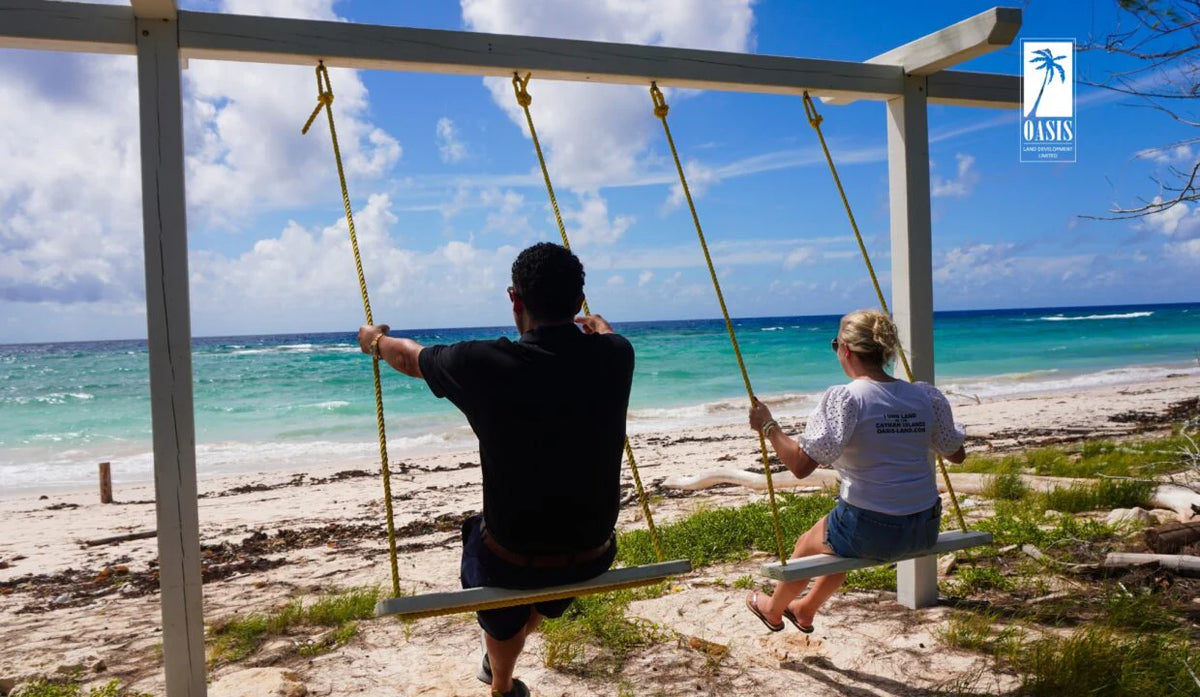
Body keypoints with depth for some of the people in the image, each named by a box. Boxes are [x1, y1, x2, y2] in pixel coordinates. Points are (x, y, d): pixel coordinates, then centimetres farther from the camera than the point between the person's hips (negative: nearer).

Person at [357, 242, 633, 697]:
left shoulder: (483, 364, -19)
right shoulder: (614, 355, -11)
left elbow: (410, 358, 3)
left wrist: (375, 339, 25)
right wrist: (596, 325, 39)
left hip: (513, 561, -2)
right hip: (594, 556, 3)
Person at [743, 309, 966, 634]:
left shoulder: (844, 398, -18)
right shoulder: (925, 396, -2)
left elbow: (801, 465, -23)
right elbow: (957, 454, 12)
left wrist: (768, 427, -9)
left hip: (870, 531, -6)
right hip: (925, 529, 6)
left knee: (806, 546, 26)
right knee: (844, 539, 35)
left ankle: (773, 611, 52)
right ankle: (805, 610, 55)